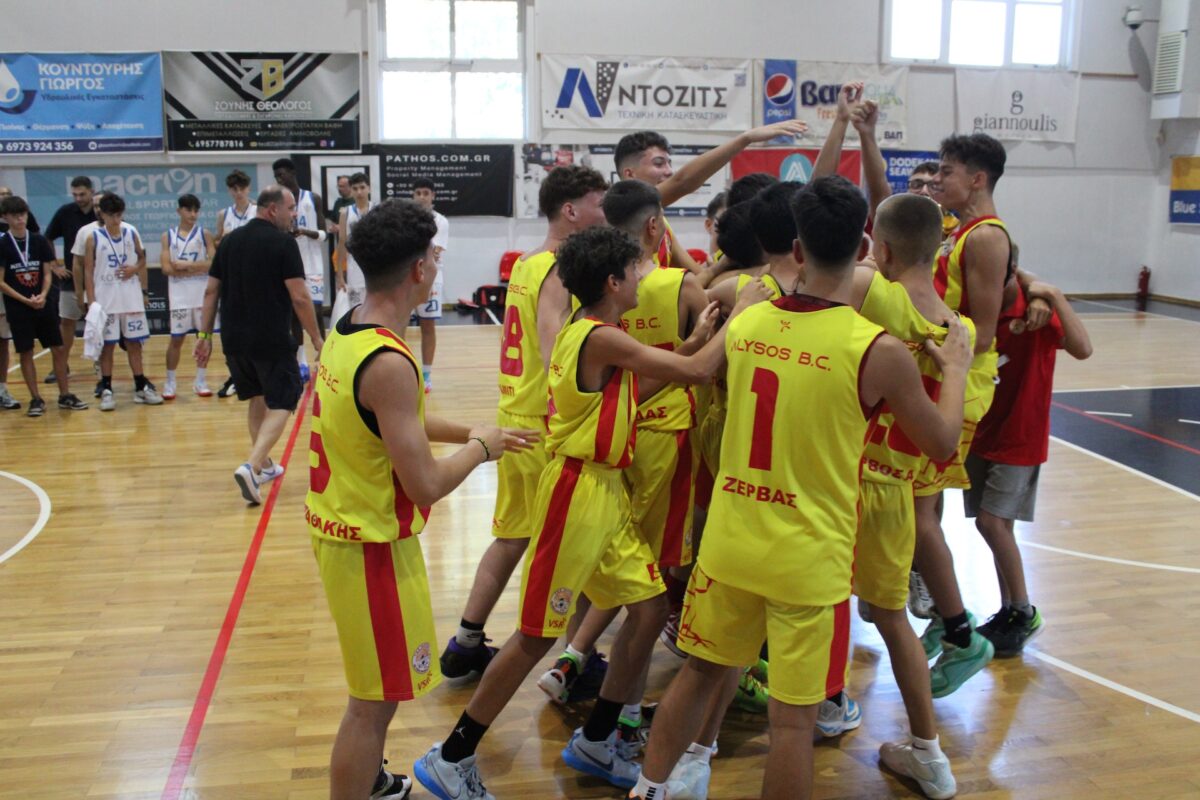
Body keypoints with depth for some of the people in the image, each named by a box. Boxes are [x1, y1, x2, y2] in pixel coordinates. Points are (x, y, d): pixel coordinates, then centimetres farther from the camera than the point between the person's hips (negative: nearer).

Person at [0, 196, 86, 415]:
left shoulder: (39, 241, 2)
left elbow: (47, 273, 4)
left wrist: (43, 295, -13)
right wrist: (26, 300, -13)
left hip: (44, 305, 2)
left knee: (59, 349, 3)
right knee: (25, 353, 2)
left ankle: (65, 395, 14)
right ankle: (36, 399, 11)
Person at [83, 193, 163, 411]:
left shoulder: (131, 233, 4)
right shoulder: (94, 238, -4)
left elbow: (142, 258, 15)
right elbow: (88, 270, -4)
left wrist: (135, 268, -8)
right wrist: (91, 301, -10)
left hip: (131, 298, 2)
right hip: (105, 299, -2)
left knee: (134, 343, 9)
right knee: (107, 344, 3)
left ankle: (141, 387, 17)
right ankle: (106, 390, 9)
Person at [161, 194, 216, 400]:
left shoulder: (203, 233, 3)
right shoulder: (168, 236, 4)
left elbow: (213, 263, -8)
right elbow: (167, 268, -6)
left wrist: (186, 265, -13)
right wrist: (197, 268, -11)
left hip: (203, 294, 0)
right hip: (179, 296, 0)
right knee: (176, 339, 3)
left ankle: (200, 381, 16)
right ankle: (169, 383, 14)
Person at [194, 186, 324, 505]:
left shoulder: (230, 241, 10)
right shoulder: (283, 242, -9)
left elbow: (211, 291, 10)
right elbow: (299, 297, -13)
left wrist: (204, 335, 15)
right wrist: (316, 338, -5)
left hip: (235, 341, 7)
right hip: (272, 341, -6)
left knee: (257, 399, 22)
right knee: (280, 405, 2)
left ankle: (263, 466, 31)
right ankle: (251, 467, -16)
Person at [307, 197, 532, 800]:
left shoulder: (345, 332, 2)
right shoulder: (388, 362, -27)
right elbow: (427, 486, -26)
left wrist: (473, 432, 12)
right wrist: (478, 448, -8)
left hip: (338, 527, 10)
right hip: (373, 546, -10)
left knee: (373, 689, 27)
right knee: (374, 701, 6)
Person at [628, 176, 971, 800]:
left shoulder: (744, 323, -3)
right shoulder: (878, 350, -15)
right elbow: (942, 443, 0)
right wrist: (955, 367, 16)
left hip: (730, 540, 5)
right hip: (809, 559, -4)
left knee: (700, 672, 22)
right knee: (793, 718, 9)